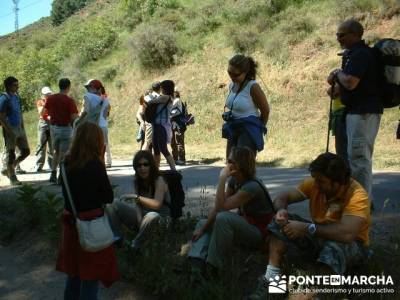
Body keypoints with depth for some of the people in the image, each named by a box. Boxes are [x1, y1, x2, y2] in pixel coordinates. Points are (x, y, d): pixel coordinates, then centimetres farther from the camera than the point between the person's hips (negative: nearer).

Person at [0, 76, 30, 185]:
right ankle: (12, 178, 13)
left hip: (19, 128, 8)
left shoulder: (17, 96, 11)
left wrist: (22, 127, 12)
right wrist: (9, 131, -18)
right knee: (10, 154, 1)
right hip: (10, 130, -8)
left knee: (26, 151, 10)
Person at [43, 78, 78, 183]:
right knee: (63, 153, 3)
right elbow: (74, 118, -19)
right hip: (65, 128, -5)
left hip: (53, 127, 5)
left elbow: (43, 113, 9)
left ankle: (53, 173, 12)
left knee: (56, 151, 20)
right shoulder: (70, 101, -14)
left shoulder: (50, 98, 2)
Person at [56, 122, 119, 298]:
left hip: (71, 222, 6)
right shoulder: (95, 165, -18)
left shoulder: (67, 163, -2)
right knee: (91, 275, 7)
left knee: (73, 272, 22)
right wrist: (102, 164, -8)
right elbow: (109, 197, -10)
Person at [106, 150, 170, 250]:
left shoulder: (159, 181, -16)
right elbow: (138, 203, 0)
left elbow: (157, 204, -30)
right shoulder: (137, 181, 3)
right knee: (114, 205, -9)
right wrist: (140, 220, -18)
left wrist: (136, 197, -31)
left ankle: (134, 247, -20)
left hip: (159, 219, -6)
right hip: (141, 215, 6)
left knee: (153, 217, -43)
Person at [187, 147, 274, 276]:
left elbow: (221, 207, -31)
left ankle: (211, 268, -24)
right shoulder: (233, 180, -1)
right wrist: (203, 228, -5)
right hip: (244, 225, 9)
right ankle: (196, 264, -16)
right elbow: (218, 207, 0)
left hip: (259, 233, -9)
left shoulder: (252, 186, -27)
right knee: (202, 223, 7)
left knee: (224, 218, -34)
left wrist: (222, 178, -30)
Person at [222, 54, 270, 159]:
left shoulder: (252, 87, -15)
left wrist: (259, 128, 5)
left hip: (249, 131, -7)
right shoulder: (232, 85, 6)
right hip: (233, 130, 7)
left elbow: (265, 110, -7)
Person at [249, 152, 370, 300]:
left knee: (335, 248, -41)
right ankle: (270, 279, -23)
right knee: (282, 222, -14)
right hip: (319, 237, 6)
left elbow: (347, 233, -40)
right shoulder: (315, 182, -9)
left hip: (350, 245, -6)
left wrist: (307, 228, -37)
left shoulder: (357, 195, -27)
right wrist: (281, 210, -31)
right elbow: (282, 197, -7)